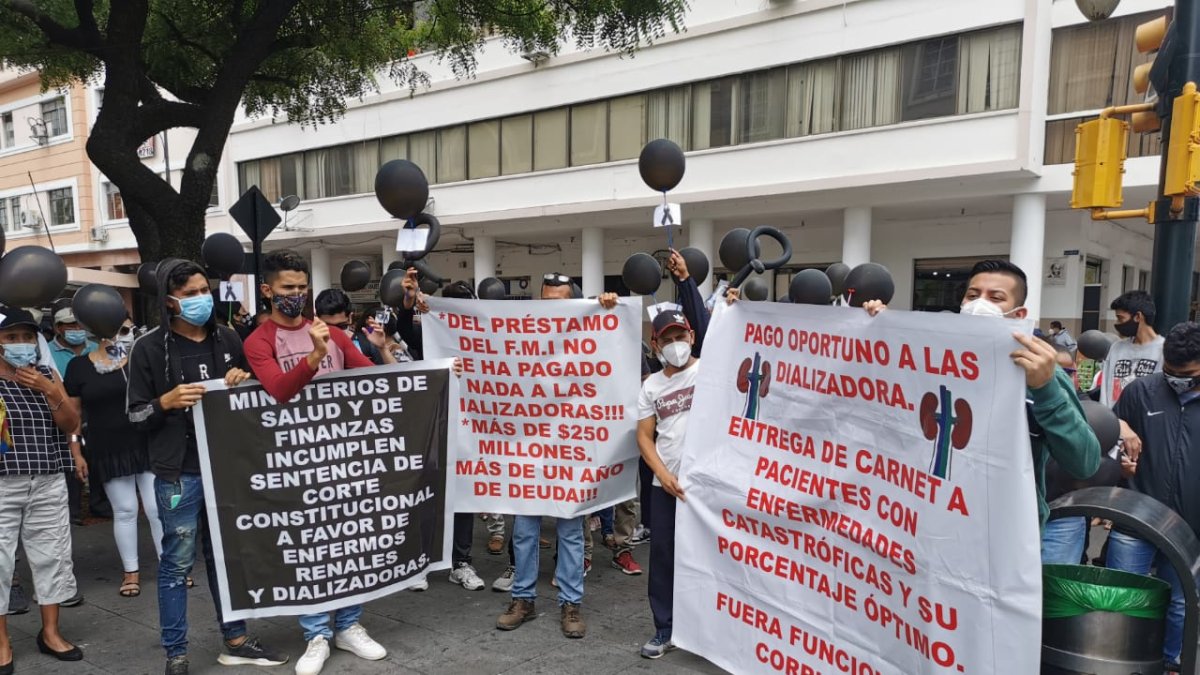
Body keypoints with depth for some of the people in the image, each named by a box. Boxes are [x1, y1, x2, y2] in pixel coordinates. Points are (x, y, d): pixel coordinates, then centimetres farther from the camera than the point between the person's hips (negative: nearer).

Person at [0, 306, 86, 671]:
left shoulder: (47, 375, 9)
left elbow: (71, 424, 4)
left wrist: (49, 390, -9)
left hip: (49, 483, 4)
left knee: (53, 553, 9)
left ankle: (50, 631, 23)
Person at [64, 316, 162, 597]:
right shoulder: (78, 366, 1)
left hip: (149, 446, 0)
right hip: (108, 452, 0)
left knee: (158, 508, 2)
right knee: (124, 510, 9)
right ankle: (131, 572, 23)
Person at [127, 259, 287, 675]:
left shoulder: (227, 339, 7)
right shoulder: (150, 348, -4)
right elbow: (134, 414, -1)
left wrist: (245, 382, -5)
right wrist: (167, 401, -20)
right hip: (179, 472, -4)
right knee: (178, 562, 5)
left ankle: (236, 641, 26)